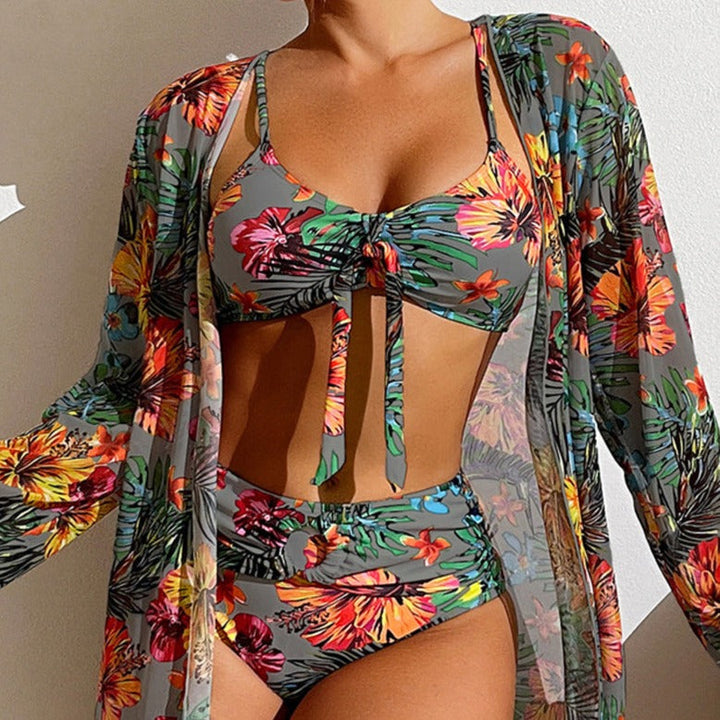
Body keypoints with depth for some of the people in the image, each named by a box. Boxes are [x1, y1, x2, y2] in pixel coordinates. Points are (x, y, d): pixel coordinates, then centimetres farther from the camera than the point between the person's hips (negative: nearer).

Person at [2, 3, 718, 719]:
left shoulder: (559, 70, 1)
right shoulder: (198, 112, 2)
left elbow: (642, 362, 1)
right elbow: (130, 387, 5)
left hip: (436, 591, 0)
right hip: (210, 585, 1)